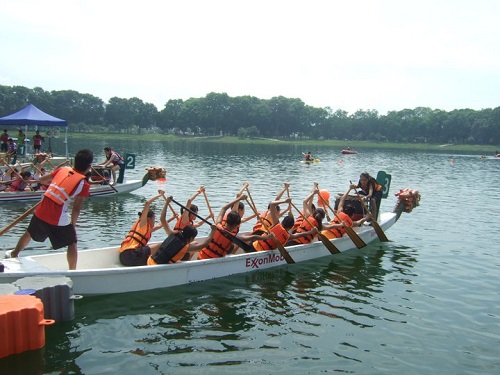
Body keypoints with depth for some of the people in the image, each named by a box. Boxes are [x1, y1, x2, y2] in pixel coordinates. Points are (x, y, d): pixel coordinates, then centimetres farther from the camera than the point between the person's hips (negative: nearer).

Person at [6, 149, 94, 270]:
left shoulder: (63, 169, 5)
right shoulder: (84, 184, -9)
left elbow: (42, 180, 16)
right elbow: (76, 209, -9)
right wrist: (72, 225, 4)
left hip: (40, 212, 6)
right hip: (59, 220, -6)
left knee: (29, 233, 30)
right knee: (72, 243, 11)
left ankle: (14, 254, 53)